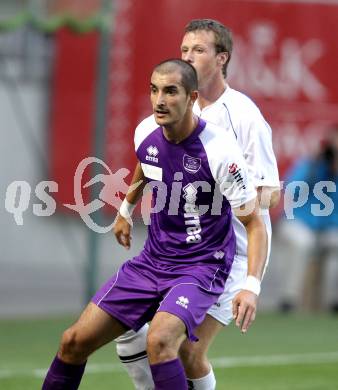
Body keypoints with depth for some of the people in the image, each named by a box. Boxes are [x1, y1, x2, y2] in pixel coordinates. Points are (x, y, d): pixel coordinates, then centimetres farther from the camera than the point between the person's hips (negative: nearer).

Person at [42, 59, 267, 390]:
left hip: (200, 268, -6)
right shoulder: (145, 135, -3)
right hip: (152, 261, 6)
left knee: (159, 340, -33)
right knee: (75, 341, 0)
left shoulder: (219, 150, -20)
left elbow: (254, 223, -14)